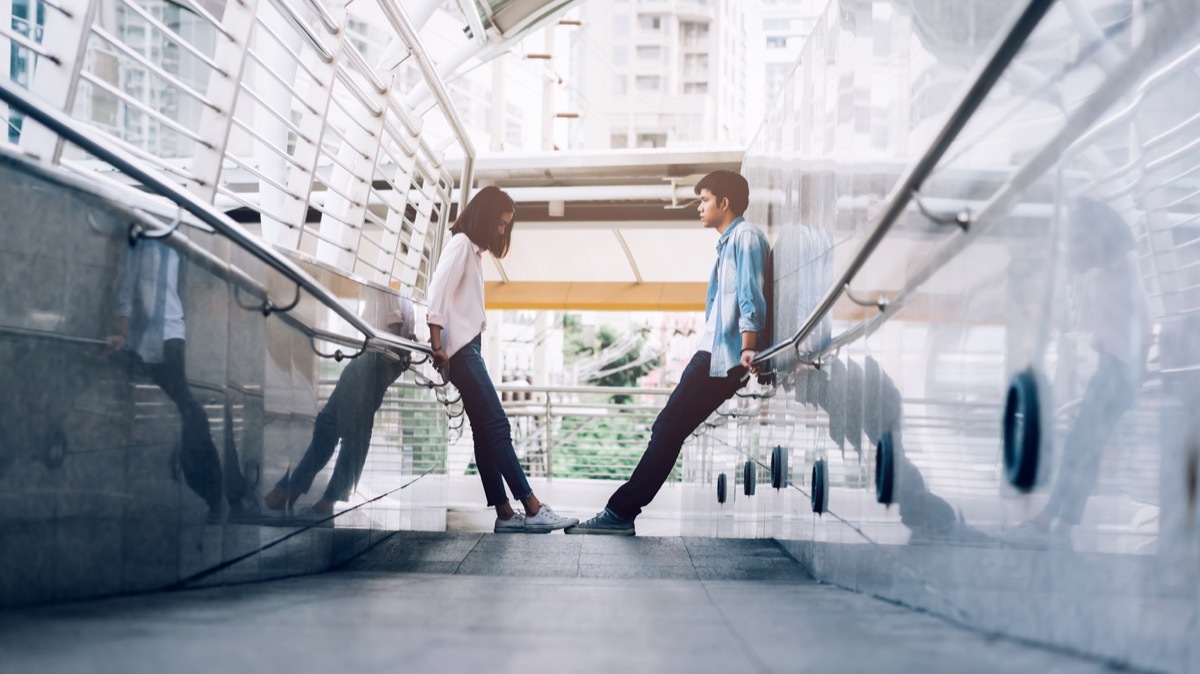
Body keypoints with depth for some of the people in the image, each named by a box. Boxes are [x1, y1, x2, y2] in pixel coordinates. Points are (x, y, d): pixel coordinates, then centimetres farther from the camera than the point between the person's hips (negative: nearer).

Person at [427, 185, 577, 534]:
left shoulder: (473, 250, 23)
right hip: (459, 348, -10)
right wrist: (437, 345, -21)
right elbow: (439, 290, -15)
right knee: (497, 426, -14)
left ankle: (506, 513, -3)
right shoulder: (461, 244, -5)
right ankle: (532, 508, -18)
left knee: (485, 431, 2)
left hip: (468, 347, 10)